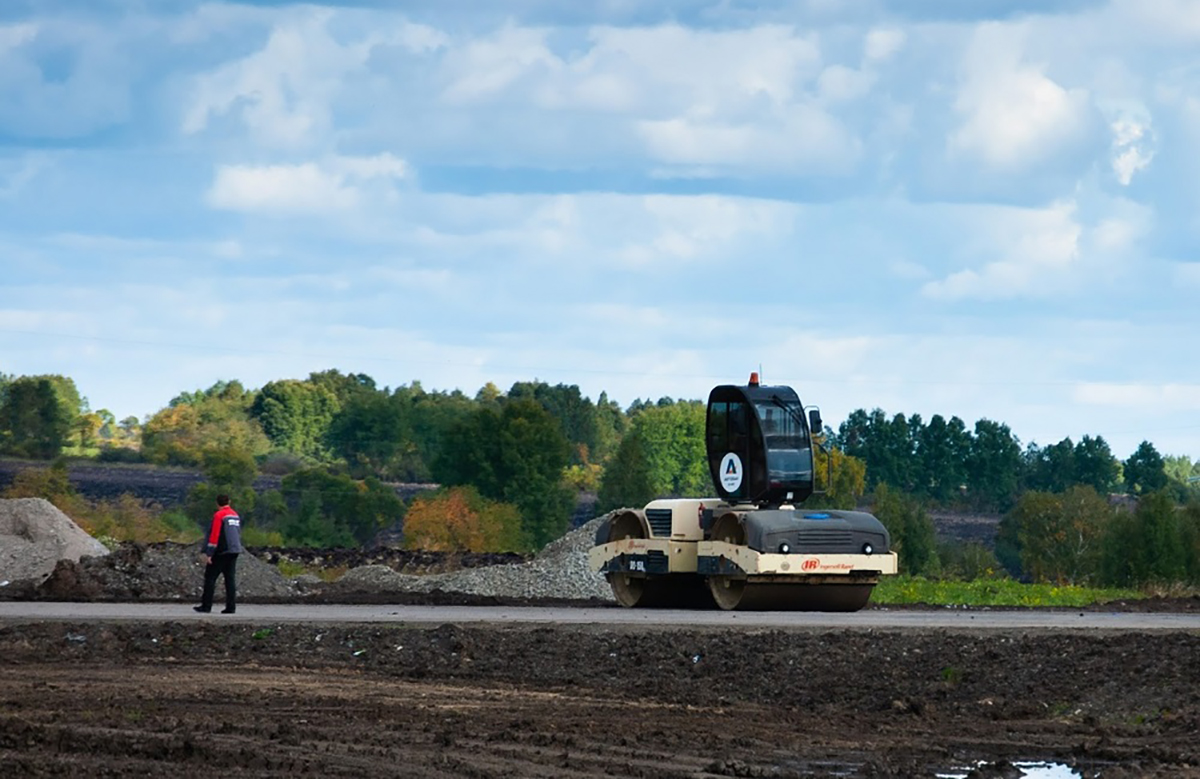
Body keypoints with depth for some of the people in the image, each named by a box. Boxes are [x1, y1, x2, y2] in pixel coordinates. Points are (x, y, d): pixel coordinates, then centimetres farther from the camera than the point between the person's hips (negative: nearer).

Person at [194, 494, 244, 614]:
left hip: (221, 552, -7)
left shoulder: (219, 515, -10)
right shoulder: (236, 515, 14)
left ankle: (206, 606, -2)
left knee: (210, 577, 0)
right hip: (235, 551, 7)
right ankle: (231, 607, 2)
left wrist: (209, 553, -14)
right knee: (230, 578, 7)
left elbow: (214, 535, -15)